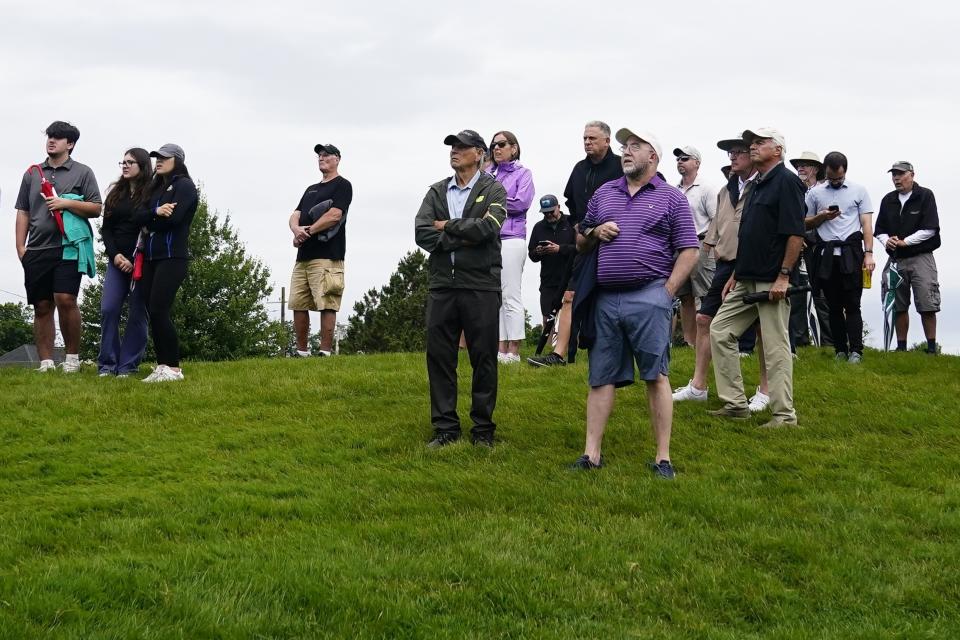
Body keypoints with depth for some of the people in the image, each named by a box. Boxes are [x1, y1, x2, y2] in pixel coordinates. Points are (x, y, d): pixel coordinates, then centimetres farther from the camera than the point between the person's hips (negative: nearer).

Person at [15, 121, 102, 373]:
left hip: (68, 247, -4)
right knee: (42, 307, 2)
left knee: (65, 299, -16)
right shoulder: (32, 174, 16)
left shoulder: (82, 173, 7)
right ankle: (46, 363, 5)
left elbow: (96, 208, 2)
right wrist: (20, 246, 6)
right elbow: (23, 212, 16)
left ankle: (72, 356, -3)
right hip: (36, 250, 4)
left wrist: (66, 203, -10)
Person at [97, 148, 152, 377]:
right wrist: (115, 255, -4)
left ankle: (128, 365, 2)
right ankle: (107, 364, 0)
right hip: (117, 259, 4)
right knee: (108, 309, -5)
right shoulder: (116, 193, 13)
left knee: (137, 313, -1)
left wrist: (136, 259, -12)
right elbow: (106, 228, 12)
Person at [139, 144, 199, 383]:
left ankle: (173, 368, -10)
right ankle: (162, 366, 8)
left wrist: (149, 219, 1)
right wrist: (156, 213, -13)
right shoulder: (157, 187, 20)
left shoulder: (184, 186, -2)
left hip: (172, 257, -8)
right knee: (154, 311, 4)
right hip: (151, 257, 8)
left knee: (159, 310, -14)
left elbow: (173, 218, -15)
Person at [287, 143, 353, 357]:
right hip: (303, 255, 8)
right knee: (298, 305, 6)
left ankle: (325, 352, -13)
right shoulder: (311, 189, 26)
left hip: (327, 256, -8)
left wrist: (308, 232, -9)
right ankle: (302, 352, 12)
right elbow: (295, 216, 16)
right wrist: (297, 230, -8)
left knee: (327, 305, -11)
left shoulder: (342, 185, 3)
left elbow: (334, 215, -12)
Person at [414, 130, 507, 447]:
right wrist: (463, 239, -10)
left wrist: (447, 226, -4)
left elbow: (486, 228, -15)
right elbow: (422, 233, -1)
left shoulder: (493, 191, 3)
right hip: (442, 285, 4)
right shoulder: (437, 192, 14)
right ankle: (445, 428, 10)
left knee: (483, 358, 2)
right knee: (439, 356, 3)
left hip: (481, 286, -4)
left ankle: (483, 429, 11)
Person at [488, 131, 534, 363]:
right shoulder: (487, 175, 19)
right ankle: (501, 349, 7)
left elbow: (522, 202, -8)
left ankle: (514, 351, -5)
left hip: (511, 238, -5)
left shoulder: (522, 173, 5)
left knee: (511, 296, -6)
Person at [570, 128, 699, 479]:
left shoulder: (671, 198, 5)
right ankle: (591, 453, 6)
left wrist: (667, 292, -8)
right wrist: (594, 232, 1)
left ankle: (663, 458, -3)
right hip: (605, 298, 4)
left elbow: (689, 251, 1)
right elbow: (580, 242, 24)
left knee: (656, 376, -6)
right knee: (600, 378, 4)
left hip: (648, 296, -4)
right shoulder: (604, 194, 18)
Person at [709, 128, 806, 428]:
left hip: (772, 282, -10)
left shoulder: (786, 181, -10)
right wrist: (735, 274, 20)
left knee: (776, 347, -4)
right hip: (746, 279, 10)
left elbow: (795, 234, -17)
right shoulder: (757, 185, 18)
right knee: (720, 331, 7)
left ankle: (784, 413, 3)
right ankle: (735, 404, 12)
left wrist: (783, 276, -20)